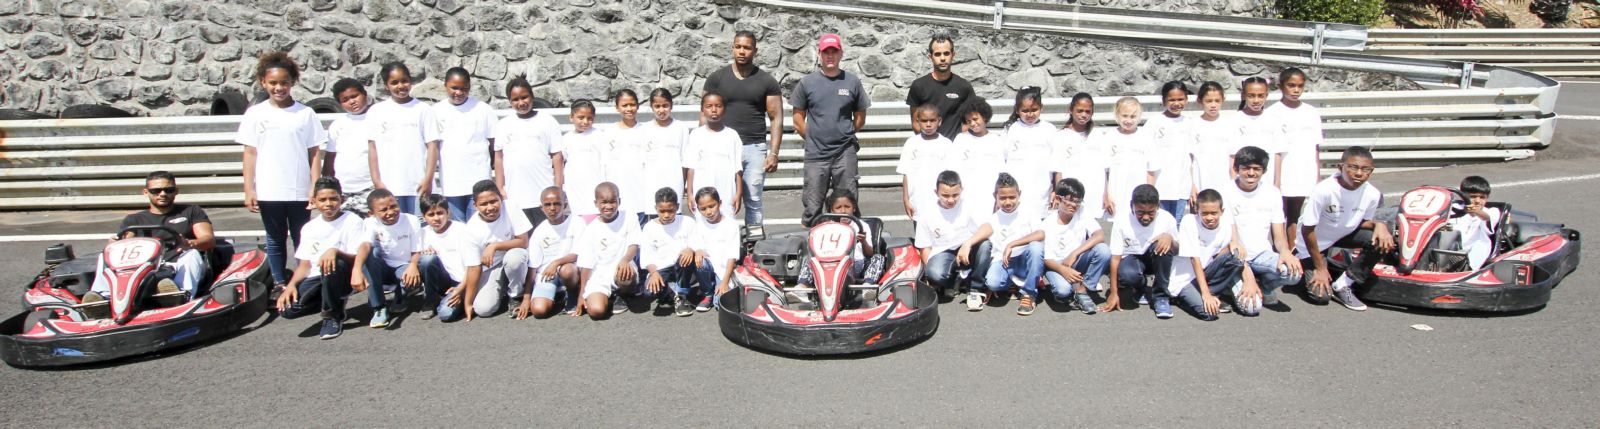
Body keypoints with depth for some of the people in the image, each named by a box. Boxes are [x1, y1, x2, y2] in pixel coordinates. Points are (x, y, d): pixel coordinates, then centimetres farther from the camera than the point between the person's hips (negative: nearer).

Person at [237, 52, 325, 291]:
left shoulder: (305, 114, 1)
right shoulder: (255, 114, 3)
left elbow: (314, 153, 1)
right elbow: (250, 153, 4)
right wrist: (249, 190, -1)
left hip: (300, 191, -1)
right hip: (268, 191, 1)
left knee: (303, 240, 7)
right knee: (275, 240, 11)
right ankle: (280, 284, 18)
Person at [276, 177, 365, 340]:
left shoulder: (352, 221, -5)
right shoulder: (309, 227, 10)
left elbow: (356, 258, -13)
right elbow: (305, 264, 8)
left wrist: (335, 251, -33)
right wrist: (291, 285, -11)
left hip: (343, 278, -4)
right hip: (317, 279, 4)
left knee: (333, 263, -39)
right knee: (287, 308, -24)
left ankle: (333, 317, -14)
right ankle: (336, 303, 8)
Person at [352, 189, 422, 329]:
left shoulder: (412, 221, -14)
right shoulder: (371, 223, -14)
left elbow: (417, 252, -12)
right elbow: (365, 245, -33)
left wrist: (413, 265, -38)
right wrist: (357, 270, -53)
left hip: (404, 268, -1)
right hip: (382, 269, 1)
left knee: (416, 276, -35)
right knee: (370, 252, -31)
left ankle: (399, 298, 5)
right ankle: (379, 308, -23)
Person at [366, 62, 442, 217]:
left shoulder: (423, 109, 4)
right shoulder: (376, 111, 8)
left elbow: (432, 145, 0)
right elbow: (372, 148, 6)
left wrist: (428, 179, -7)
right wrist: (377, 182, -1)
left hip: (418, 185, -1)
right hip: (388, 186, 1)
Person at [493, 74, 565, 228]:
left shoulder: (547, 121, 2)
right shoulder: (503, 124, 11)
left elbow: (557, 156, 0)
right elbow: (499, 158, 12)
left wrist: (558, 190, -4)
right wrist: (499, 189, 6)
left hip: (544, 197, -2)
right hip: (514, 198, 2)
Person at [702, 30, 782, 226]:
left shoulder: (767, 81, 7)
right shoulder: (716, 78, 8)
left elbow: (776, 118, 4)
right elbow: (706, 114, 8)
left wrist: (773, 153, -5)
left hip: (756, 149, 1)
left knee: (753, 203, 5)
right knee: (726, 203, -7)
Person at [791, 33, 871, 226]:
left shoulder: (852, 82, 4)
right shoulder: (807, 83, 3)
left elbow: (860, 117, 12)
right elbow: (798, 118, 8)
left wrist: (845, 135, 8)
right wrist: (812, 138, 4)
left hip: (845, 153, 1)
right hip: (815, 154, 0)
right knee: (812, 208, 4)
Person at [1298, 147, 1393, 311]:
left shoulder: (1372, 194, -17)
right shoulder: (1324, 190, -32)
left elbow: (1362, 221, 3)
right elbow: (1307, 229, -23)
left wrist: (1378, 224, -22)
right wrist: (1320, 267, -17)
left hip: (1343, 234, 5)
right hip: (1313, 242, -5)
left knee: (1383, 241, -21)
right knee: (1320, 295, -12)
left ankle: (1342, 286, -7)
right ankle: (1307, 267, 22)